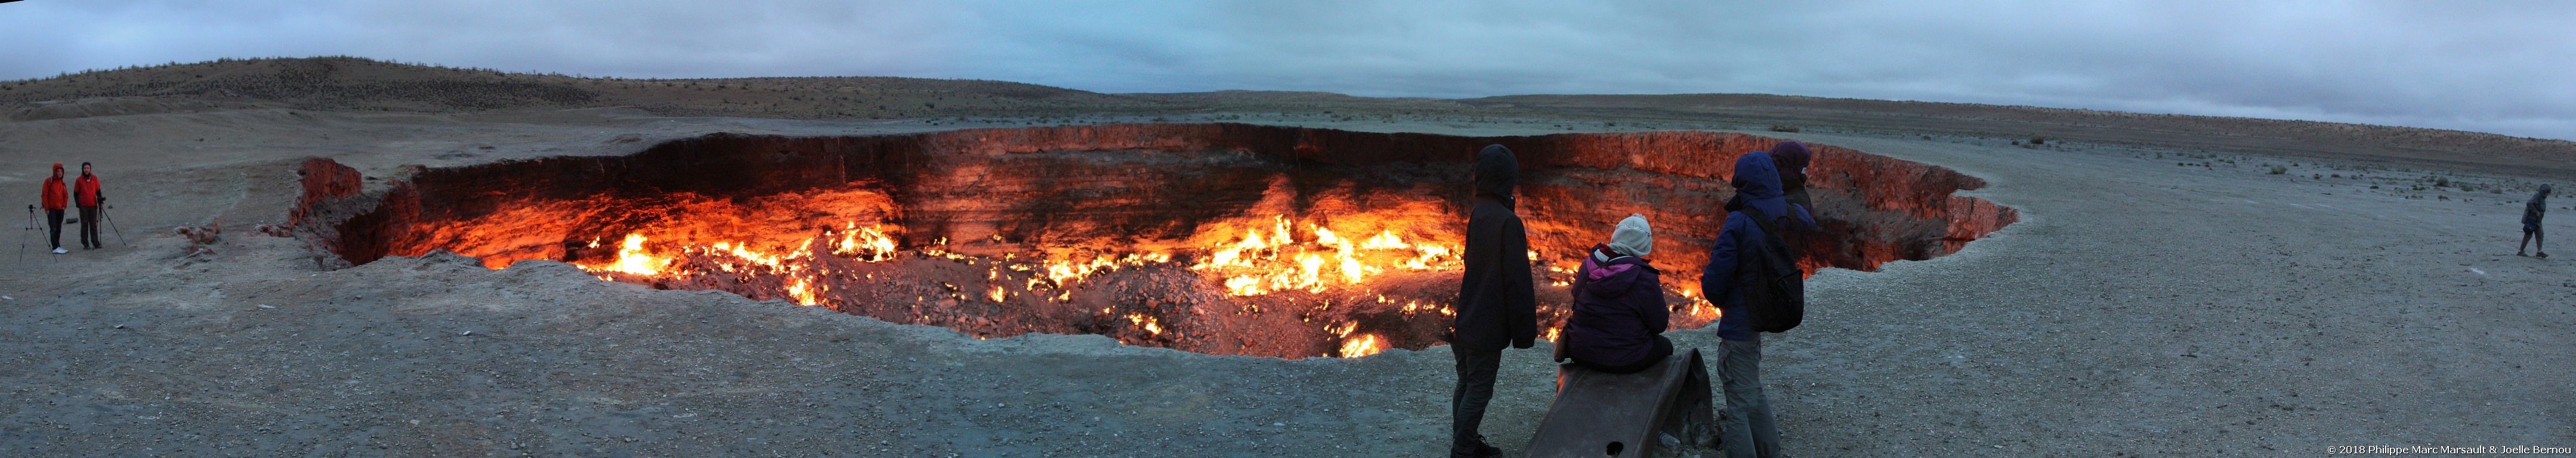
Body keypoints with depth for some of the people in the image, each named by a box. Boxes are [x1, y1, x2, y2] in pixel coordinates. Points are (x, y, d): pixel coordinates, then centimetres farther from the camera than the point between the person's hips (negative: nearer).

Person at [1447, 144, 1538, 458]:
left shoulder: (1477, 213, 3)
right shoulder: (1507, 222, -21)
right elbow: (1518, 280, -19)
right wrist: (1524, 331, -11)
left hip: (1465, 322, 8)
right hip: (1486, 326, -8)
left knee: (1467, 384, 18)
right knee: (1479, 388, 3)